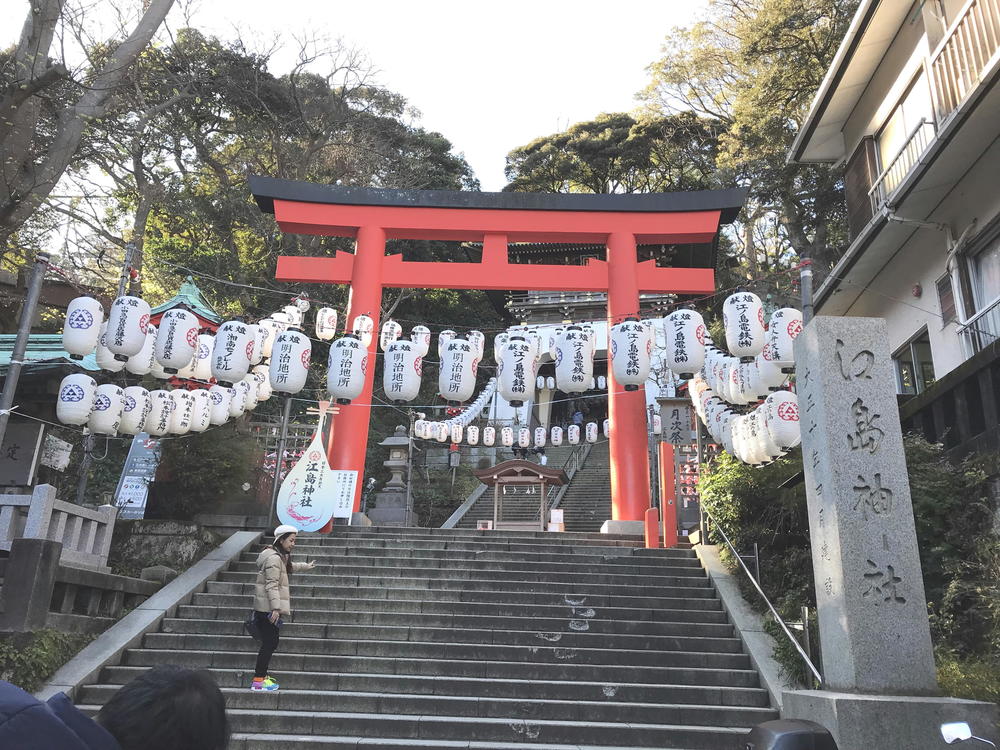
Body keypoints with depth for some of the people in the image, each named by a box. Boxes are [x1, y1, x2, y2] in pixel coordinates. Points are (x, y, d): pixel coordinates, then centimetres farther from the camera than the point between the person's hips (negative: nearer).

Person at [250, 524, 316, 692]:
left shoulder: (280, 557, 17)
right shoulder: (274, 558, -16)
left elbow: (290, 566, 40)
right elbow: (272, 585, -22)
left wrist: (306, 566, 54)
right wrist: (276, 608, -25)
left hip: (264, 608, 10)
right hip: (268, 608, -10)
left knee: (269, 643, 14)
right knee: (270, 643, -7)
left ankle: (261, 675, 23)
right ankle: (258, 681, -3)